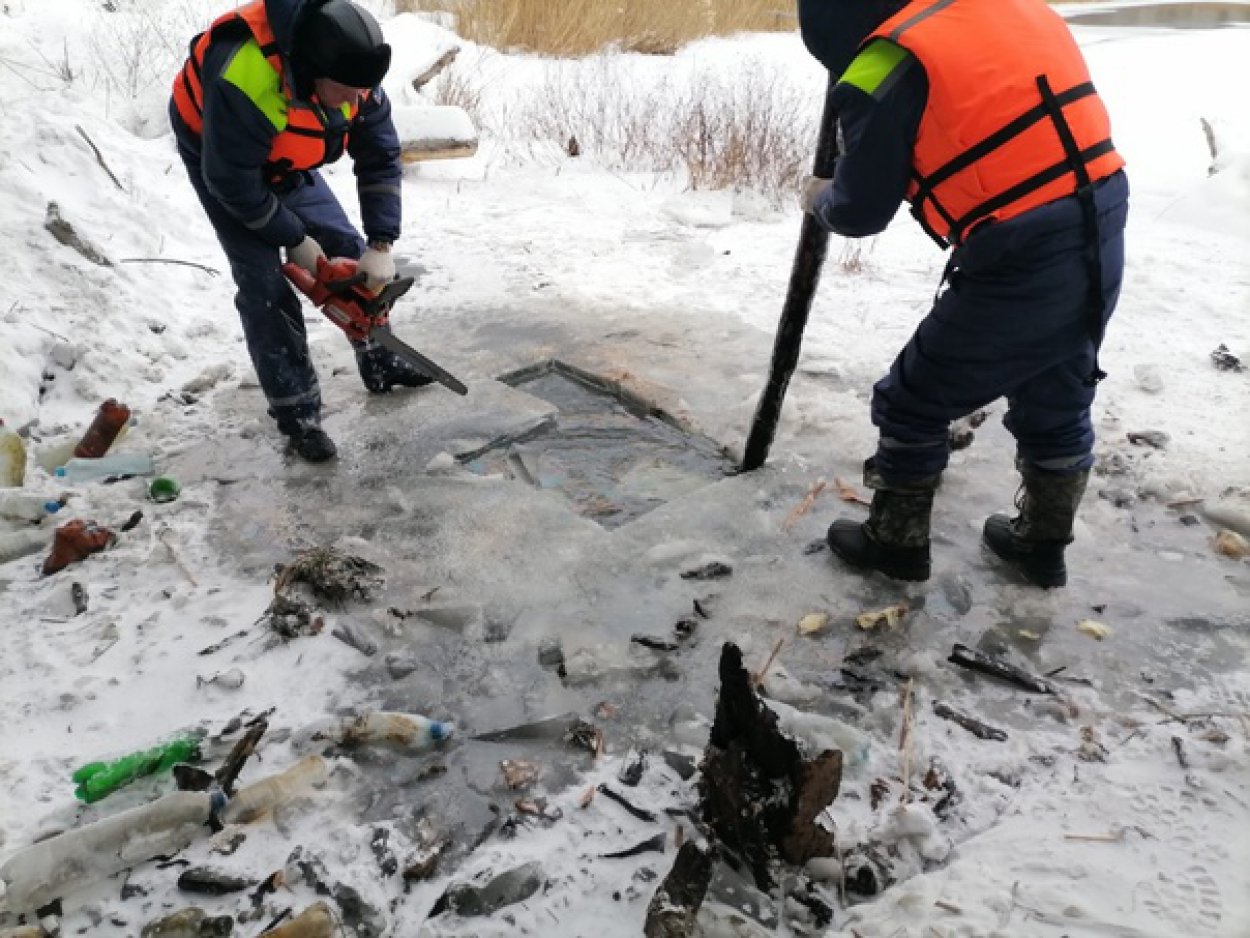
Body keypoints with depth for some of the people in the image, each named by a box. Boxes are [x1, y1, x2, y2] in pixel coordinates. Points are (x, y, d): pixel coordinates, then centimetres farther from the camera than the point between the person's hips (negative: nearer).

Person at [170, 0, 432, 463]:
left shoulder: (351, 70, -24)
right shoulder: (244, 83, -42)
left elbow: (381, 159, -15)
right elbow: (232, 181, -30)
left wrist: (380, 246, -20)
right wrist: (294, 240, -20)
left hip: (286, 161, 6)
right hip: (220, 163, -5)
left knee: (348, 249, 3)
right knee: (264, 281, -14)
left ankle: (380, 363, 20)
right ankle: (296, 412, -7)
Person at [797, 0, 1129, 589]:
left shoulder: (885, 70, -12)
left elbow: (860, 211, -3)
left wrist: (818, 200, 19)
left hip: (1020, 269, -8)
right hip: (1100, 241, 8)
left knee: (914, 403, 13)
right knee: (1057, 405, 24)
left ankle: (896, 542, 29)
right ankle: (1042, 544, 43)